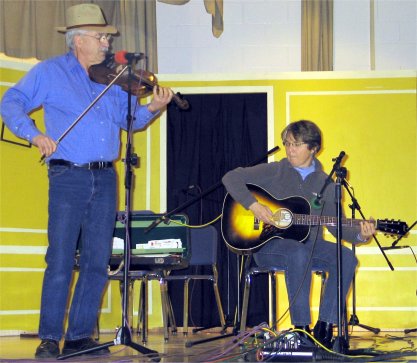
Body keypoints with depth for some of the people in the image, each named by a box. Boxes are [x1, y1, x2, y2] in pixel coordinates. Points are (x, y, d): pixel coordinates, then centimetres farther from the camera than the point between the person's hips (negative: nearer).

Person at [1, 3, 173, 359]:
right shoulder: (50, 72, 3)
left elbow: (129, 119, 13)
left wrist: (152, 108, -7)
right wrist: (34, 133, -17)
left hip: (105, 179, 5)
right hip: (68, 176, -4)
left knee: (98, 262, 4)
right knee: (61, 260, -5)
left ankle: (80, 336, 13)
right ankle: (50, 338, 3)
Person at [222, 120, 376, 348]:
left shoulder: (325, 184, 9)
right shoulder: (274, 172, 1)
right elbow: (231, 178, -5)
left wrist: (359, 235, -13)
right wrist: (253, 205, -18)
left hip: (309, 244, 4)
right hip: (269, 245, -4)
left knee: (346, 256, -23)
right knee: (299, 253, -37)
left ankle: (325, 326, -19)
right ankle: (301, 327, -29)